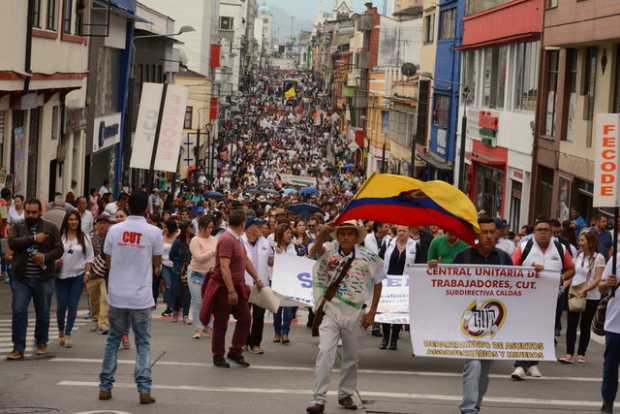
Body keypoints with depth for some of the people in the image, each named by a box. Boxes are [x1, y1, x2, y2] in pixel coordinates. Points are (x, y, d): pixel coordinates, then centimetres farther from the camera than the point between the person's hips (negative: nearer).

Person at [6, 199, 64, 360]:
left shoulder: (51, 229, 4)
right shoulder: (17, 228, 6)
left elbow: (59, 250, 0)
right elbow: (12, 243, -13)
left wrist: (45, 257, -18)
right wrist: (34, 239, -18)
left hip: (44, 279, 0)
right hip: (20, 279, 0)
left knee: (43, 313, 10)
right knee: (18, 312, -7)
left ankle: (41, 343, 30)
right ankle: (18, 348, -3)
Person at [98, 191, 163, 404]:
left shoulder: (114, 230, 0)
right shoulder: (154, 232, -7)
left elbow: (109, 262, 7)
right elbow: (157, 265, 3)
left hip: (117, 295, 2)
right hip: (141, 296, -2)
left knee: (113, 339, 14)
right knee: (143, 342, 6)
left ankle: (105, 386, 13)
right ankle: (144, 389, -1)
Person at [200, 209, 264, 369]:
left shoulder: (237, 239, 10)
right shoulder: (226, 240, -21)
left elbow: (246, 261, 23)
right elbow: (224, 267, -27)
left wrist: (257, 279, 23)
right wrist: (231, 291, -29)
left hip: (237, 287, 9)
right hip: (224, 288, -9)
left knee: (245, 319, 5)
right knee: (221, 324, 3)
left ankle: (235, 352, 14)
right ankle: (218, 356, 14)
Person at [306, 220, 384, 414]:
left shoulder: (367, 258, -3)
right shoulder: (330, 250, -6)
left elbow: (377, 283, 7)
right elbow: (315, 251, -29)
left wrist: (372, 312, 3)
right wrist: (322, 234, -49)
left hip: (354, 313, 2)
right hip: (330, 311, -2)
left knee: (351, 357, 14)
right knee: (325, 352, -14)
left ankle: (346, 394, 31)